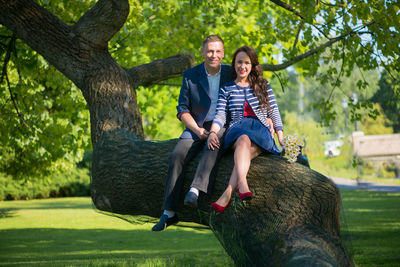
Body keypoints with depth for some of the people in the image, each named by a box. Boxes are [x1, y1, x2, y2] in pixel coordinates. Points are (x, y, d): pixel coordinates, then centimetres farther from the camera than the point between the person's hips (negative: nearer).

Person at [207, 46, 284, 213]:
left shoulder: (263, 86, 19)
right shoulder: (226, 89, 18)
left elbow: (274, 113, 16)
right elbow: (220, 115, 8)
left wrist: (281, 139, 7)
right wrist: (212, 132, -12)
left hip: (261, 131, 0)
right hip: (236, 130, 0)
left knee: (245, 147, -36)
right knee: (243, 140, -39)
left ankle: (228, 193, -54)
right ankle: (242, 184, -63)